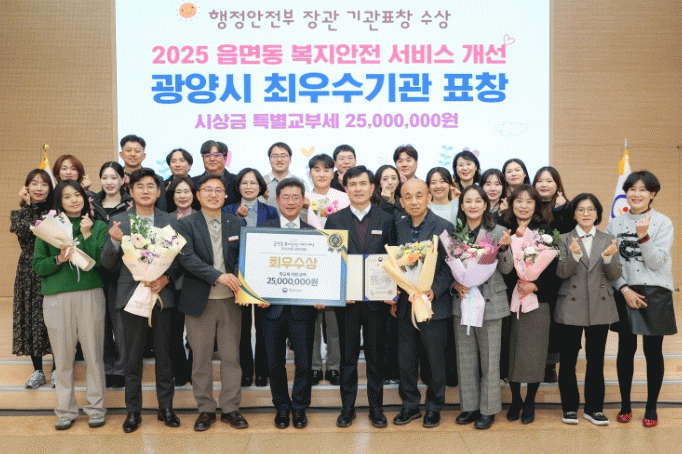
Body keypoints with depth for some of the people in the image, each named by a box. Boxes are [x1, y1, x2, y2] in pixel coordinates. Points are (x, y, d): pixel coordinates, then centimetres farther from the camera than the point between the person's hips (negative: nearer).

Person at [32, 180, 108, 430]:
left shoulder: (98, 227, 7)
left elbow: (103, 262, -5)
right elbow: (37, 266, 6)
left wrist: (87, 235, -11)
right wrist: (58, 260, -12)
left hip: (90, 295, -1)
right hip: (56, 298, 1)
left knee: (93, 354, 3)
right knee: (63, 357, 7)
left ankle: (95, 407, 17)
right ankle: (65, 410, 21)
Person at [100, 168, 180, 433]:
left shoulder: (169, 222, 5)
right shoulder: (118, 222, 4)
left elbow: (179, 258, 5)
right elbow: (107, 264, 2)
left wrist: (166, 278, -12)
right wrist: (115, 242, -16)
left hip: (162, 294, 0)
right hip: (131, 294, 0)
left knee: (164, 353, 7)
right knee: (133, 356, 7)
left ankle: (166, 407, 21)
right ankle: (133, 410, 21)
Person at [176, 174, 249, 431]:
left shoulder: (238, 224, 9)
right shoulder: (187, 224, 1)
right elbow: (187, 258, -13)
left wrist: (240, 284, -15)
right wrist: (218, 276, -24)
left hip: (231, 300, 2)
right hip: (199, 301, -1)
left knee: (231, 356, 7)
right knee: (201, 357, 7)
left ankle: (231, 408, 19)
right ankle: (205, 409, 21)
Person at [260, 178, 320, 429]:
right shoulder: (263, 230, 5)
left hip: (303, 307, 0)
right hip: (272, 306, 0)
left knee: (304, 363, 4)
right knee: (275, 363, 9)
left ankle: (299, 407, 25)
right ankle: (281, 406, 29)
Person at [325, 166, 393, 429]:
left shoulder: (386, 220, 4)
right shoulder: (334, 220, 3)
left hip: (377, 298, 0)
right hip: (346, 298, 0)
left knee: (375, 355, 10)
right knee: (348, 356, 9)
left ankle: (376, 408, 23)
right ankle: (347, 408, 22)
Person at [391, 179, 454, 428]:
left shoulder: (444, 227, -7)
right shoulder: (398, 227, 6)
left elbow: (449, 267, -8)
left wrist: (433, 291, -20)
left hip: (433, 305, -4)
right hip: (404, 305, 4)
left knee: (435, 361, 8)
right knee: (405, 361, 12)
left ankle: (434, 407, 26)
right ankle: (410, 405, 28)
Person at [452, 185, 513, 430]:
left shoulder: (498, 232, -4)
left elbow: (506, 269, -4)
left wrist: (504, 247, -21)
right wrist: (455, 284, -9)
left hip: (490, 302, -3)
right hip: (462, 301, 3)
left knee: (489, 359, 6)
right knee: (465, 358, 12)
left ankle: (488, 409, 20)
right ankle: (469, 406, 26)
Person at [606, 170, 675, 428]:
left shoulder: (663, 223, -2)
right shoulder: (615, 224, 5)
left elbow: (657, 262, -9)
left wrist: (643, 237, -23)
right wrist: (624, 289, -8)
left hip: (655, 293, -2)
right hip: (624, 293, 2)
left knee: (653, 352, 4)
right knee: (626, 350, 8)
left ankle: (651, 407, 18)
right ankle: (625, 404, 21)